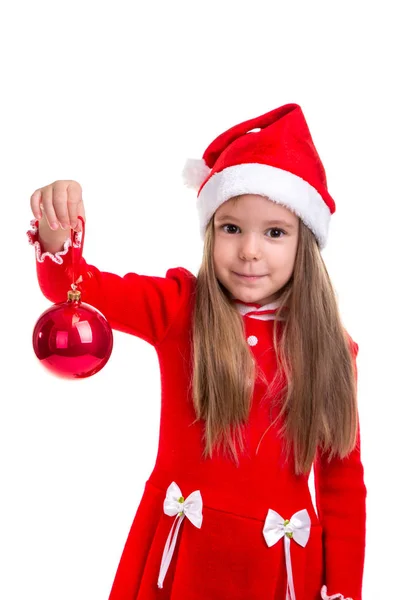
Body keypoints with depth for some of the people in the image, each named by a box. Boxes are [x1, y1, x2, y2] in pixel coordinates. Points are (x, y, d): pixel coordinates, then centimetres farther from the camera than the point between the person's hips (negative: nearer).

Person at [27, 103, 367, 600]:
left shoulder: (330, 349, -5)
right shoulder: (178, 308, -6)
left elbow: (344, 482, 0)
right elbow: (79, 287, -17)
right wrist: (56, 235, -39)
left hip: (282, 560, 1)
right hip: (181, 549, 0)